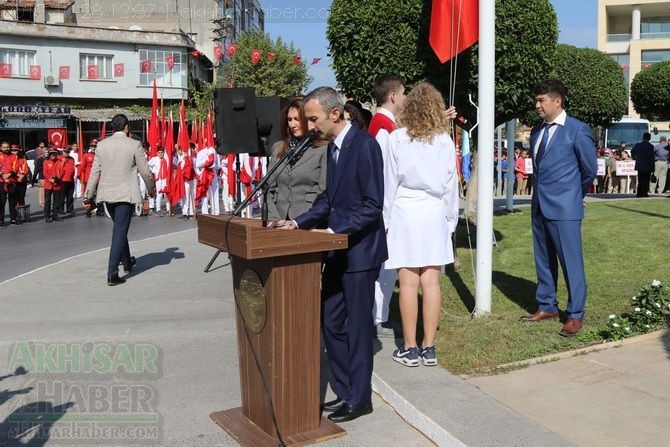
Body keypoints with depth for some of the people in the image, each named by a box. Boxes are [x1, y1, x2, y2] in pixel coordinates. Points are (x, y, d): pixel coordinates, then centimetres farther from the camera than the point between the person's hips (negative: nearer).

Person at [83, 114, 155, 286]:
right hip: (126, 194, -5)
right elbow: (145, 172, -5)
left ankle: (127, 261, 41)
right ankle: (112, 274, -7)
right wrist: (151, 189, 12)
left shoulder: (101, 145, 3)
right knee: (120, 231, -3)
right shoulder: (134, 145, -9)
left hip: (107, 194, 5)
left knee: (119, 228, 23)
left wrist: (88, 196, 10)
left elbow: (95, 172, 4)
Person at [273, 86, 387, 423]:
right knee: (331, 322, 13)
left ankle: (358, 398, 19)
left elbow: (372, 205, -20)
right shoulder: (333, 146, 10)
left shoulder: (364, 145, -16)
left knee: (357, 325, 3)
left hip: (360, 250, -8)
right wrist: (299, 223, 4)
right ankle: (344, 391, 28)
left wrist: (334, 231, -23)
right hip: (338, 249, 8)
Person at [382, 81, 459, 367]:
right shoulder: (445, 141, 1)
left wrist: (386, 219, 7)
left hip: (405, 212, -2)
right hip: (435, 214, 2)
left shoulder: (397, 138, -4)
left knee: (408, 283, 1)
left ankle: (410, 349, 8)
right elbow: (451, 185, 5)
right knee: (431, 282, 5)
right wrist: (450, 220, 15)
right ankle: (429, 348, 12)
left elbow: (390, 182, -2)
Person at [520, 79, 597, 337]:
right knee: (543, 260, 14)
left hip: (564, 208, -7)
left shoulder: (578, 130, -8)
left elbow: (590, 170, 0)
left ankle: (575, 315, 10)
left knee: (571, 262, 0)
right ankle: (547, 306, 27)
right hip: (540, 206, 7)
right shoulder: (537, 131, 11)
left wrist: (575, 195, 11)